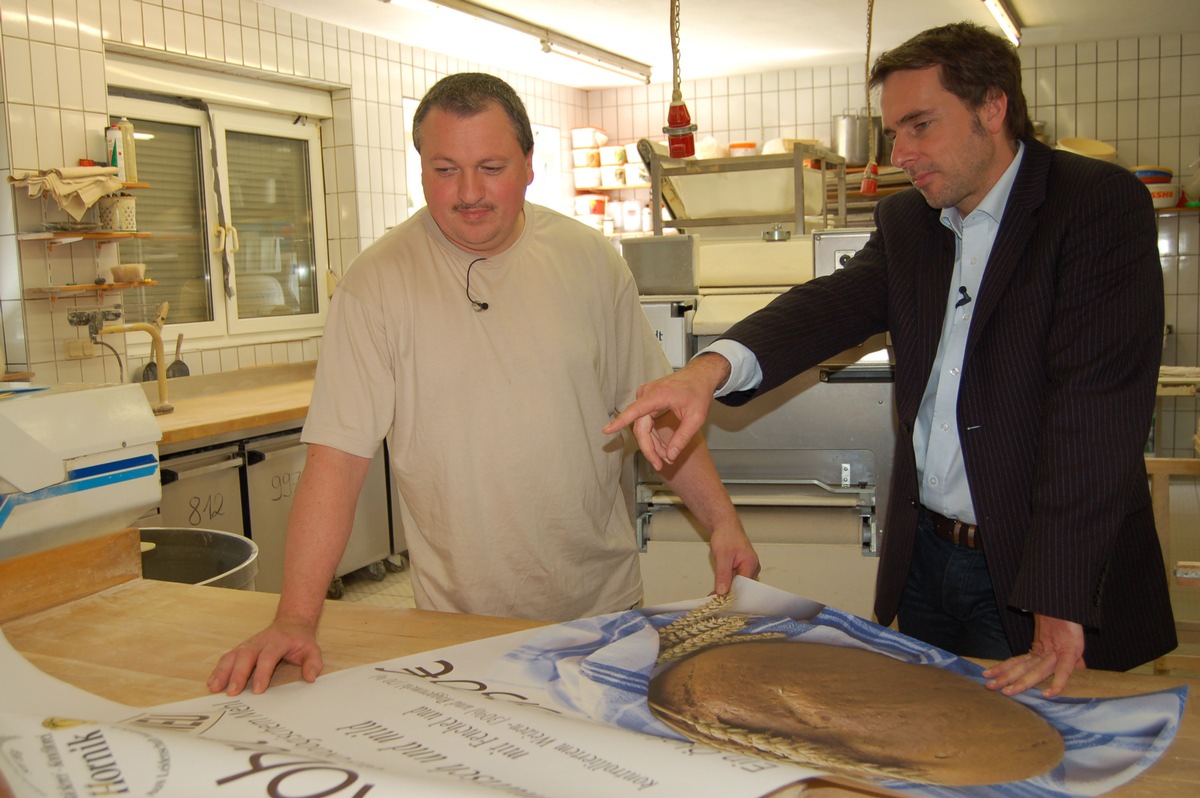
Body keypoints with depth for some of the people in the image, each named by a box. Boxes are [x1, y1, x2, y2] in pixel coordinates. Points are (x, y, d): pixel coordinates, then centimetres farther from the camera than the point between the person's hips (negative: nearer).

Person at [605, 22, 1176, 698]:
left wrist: (1058, 607, -26)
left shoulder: (1103, 204, -11)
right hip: (924, 558, 6)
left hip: (1040, 566, -5)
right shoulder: (905, 222, 8)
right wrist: (713, 367, -31)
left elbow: (1096, 402, -20)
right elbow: (837, 303, -9)